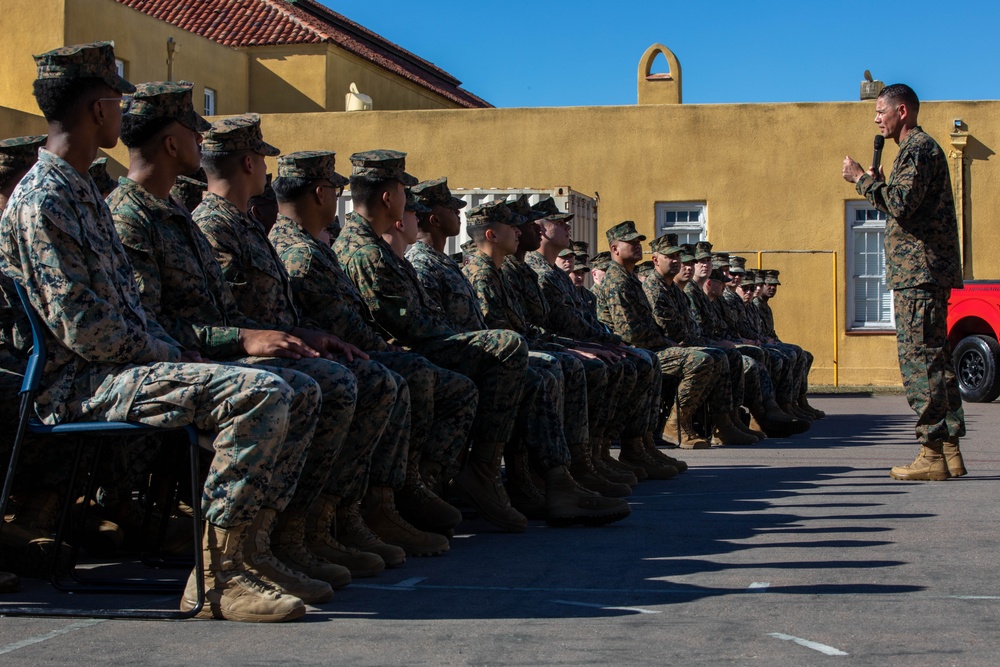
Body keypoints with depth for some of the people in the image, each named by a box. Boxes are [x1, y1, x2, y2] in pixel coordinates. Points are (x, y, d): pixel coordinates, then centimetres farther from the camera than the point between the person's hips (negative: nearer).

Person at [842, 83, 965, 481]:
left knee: (919, 359, -11)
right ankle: (949, 451, 12)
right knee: (934, 359, 10)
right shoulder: (921, 148, 23)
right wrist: (879, 184, 18)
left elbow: (901, 205, -21)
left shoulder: (918, 149, -10)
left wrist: (862, 180, -11)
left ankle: (932, 455, -11)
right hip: (927, 272, 11)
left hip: (917, 272, -11)